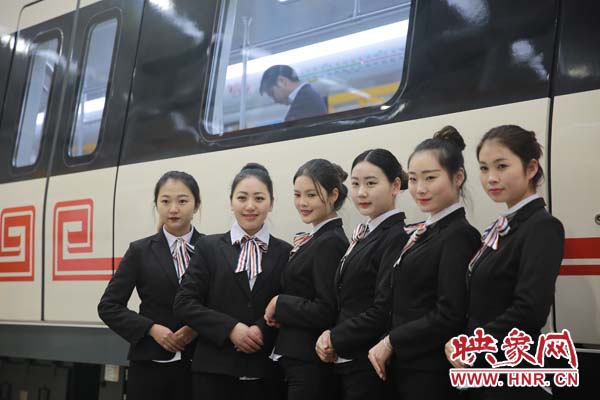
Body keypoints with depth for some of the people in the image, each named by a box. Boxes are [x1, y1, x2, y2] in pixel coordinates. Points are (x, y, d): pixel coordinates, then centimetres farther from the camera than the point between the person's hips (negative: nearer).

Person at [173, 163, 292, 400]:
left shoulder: (285, 253, 6)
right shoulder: (208, 247, 6)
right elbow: (184, 303, 0)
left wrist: (262, 329, -15)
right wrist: (230, 328, -11)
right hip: (213, 370, 0)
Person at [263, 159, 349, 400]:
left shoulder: (330, 243, -16)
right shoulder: (316, 239, 12)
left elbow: (326, 312, -21)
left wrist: (279, 304, -12)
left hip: (310, 365, -9)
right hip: (300, 360, 9)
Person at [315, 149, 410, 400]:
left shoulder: (399, 237, -14)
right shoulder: (364, 235, 14)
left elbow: (384, 311, -20)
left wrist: (335, 340, -10)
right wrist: (331, 338, -3)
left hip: (370, 368, -8)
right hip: (346, 363, 8)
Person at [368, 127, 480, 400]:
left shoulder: (459, 235, -13)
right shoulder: (418, 234, 12)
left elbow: (449, 316, -19)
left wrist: (392, 342, -12)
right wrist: (384, 346, -1)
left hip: (432, 373, -8)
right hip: (404, 367, 8)